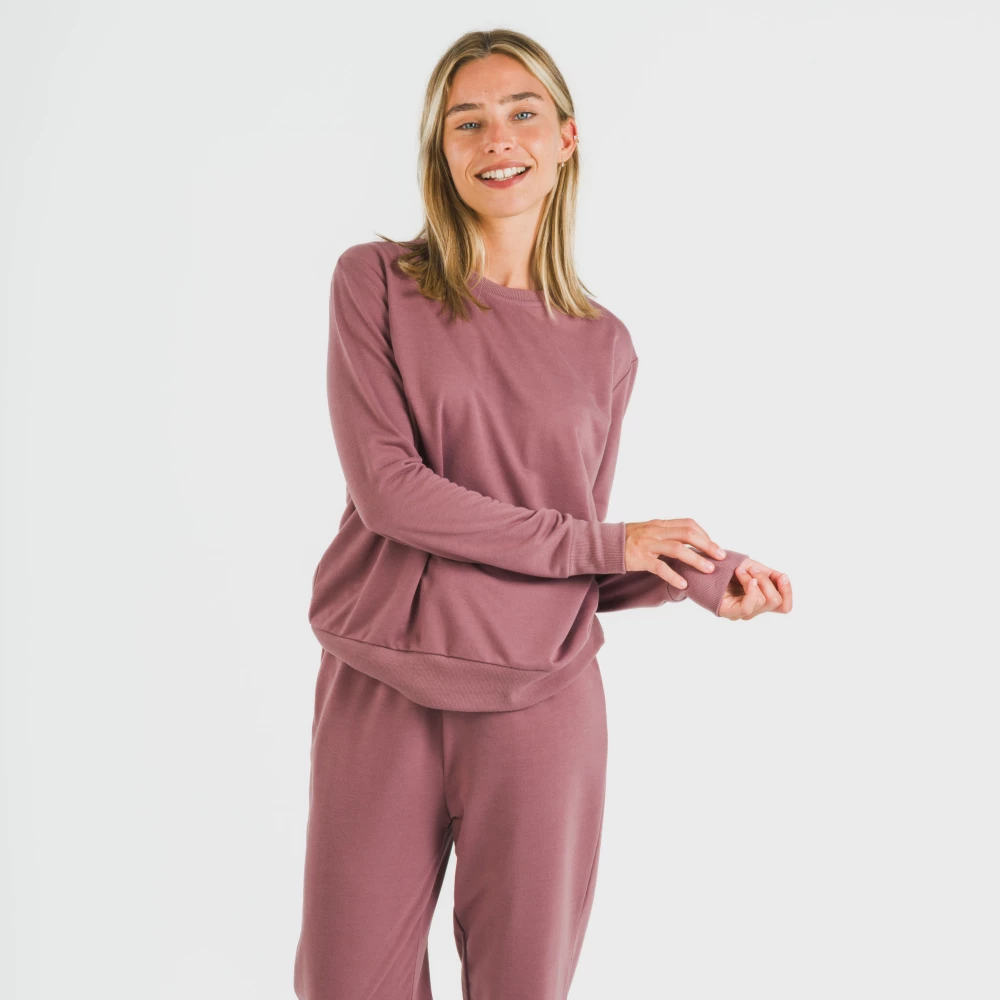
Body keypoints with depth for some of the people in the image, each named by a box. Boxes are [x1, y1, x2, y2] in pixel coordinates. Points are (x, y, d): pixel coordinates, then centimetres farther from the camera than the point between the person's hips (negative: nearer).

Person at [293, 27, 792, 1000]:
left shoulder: (602, 347, 7)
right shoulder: (375, 283, 0)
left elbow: (584, 572, 9)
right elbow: (387, 488, -12)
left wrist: (702, 578, -9)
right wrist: (602, 542, -9)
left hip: (540, 706, 2)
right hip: (381, 698, -1)